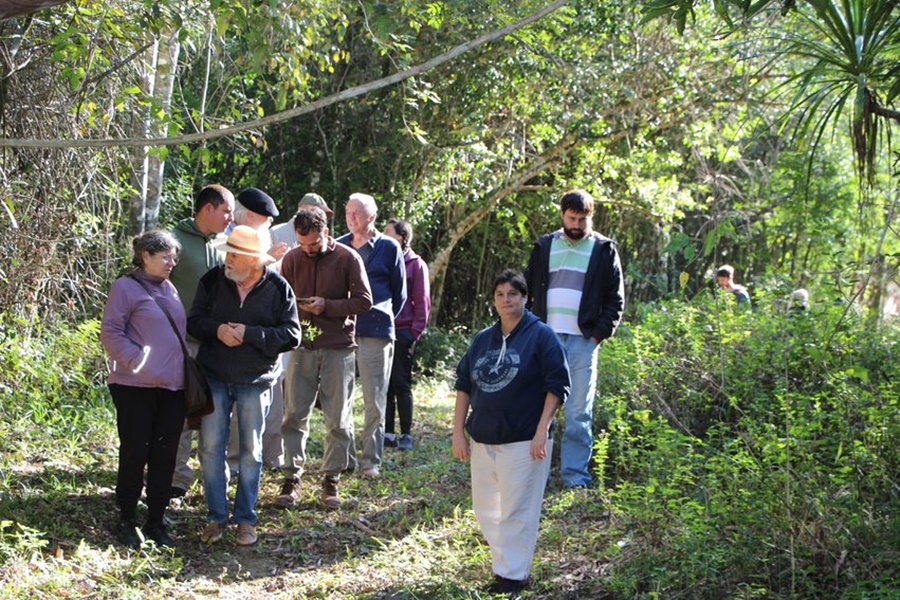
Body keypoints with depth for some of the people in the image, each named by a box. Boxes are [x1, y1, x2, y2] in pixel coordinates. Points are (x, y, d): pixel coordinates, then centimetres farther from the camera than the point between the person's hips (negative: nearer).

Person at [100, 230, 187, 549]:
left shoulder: (169, 289, 17)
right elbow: (110, 332, -10)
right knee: (135, 453, 1)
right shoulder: (125, 288, -5)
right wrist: (137, 360, -20)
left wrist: (186, 368, 14)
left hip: (173, 386, 6)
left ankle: (156, 522, 17)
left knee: (165, 455, 8)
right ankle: (127, 521, 13)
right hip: (137, 386, -6)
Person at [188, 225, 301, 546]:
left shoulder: (278, 288, -7)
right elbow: (193, 321, 2)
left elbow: (291, 336, -10)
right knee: (210, 447, 3)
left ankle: (246, 519, 18)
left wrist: (249, 334, -20)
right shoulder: (213, 280, -2)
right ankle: (216, 517, 15)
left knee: (251, 451, 7)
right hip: (214, 378, 2)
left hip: (255, 381, -1)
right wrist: (217, 329, -19)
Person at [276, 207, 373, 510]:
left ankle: (331, 481, 13)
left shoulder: (348, 258, -4)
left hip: (339, 348, -2)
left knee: (338, 420, 3)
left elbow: (364, 300, -5)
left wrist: (327, 306, -16)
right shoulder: (292, 259, 5)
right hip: (303, 347, 2)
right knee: (295, 414, 0)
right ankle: (292, 479, 6)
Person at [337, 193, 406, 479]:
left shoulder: (389, 248, 5)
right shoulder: (339, 246, 13)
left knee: (375, 401, -1)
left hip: (375, 330, -3)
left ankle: (371, 460, 5)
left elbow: (399, 294, 11)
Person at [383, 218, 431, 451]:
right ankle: (388, 433, 13)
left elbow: (422, 302, -4)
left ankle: (406, 434, 6)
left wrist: (415, 333, -9)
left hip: (403, 333, -5)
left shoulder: (415, 264, -2)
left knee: (402, 385, -1)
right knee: (385, 385, 7)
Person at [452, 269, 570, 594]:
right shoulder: (482, 340, 11)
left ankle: (512, 574, 7)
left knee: (516, 511, -3)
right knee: (485, 508, 12)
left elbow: (557, 385, -10)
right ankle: (505, 561, 26)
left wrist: (542, 431, -16)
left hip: (524, 441, -6)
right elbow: (464, 384, 14)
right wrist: (458, 431, 9)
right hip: (482, 440, 6)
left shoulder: (541, 336, -6)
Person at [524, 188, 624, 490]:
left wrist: (600, 333, -6)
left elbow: (616, 299, 4)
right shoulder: (544, 247, 10)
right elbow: (528, 290, 14)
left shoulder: (604, 250, 3)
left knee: (580, 413, 0)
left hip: (583, 341, -2)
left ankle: (575, 474, 5)